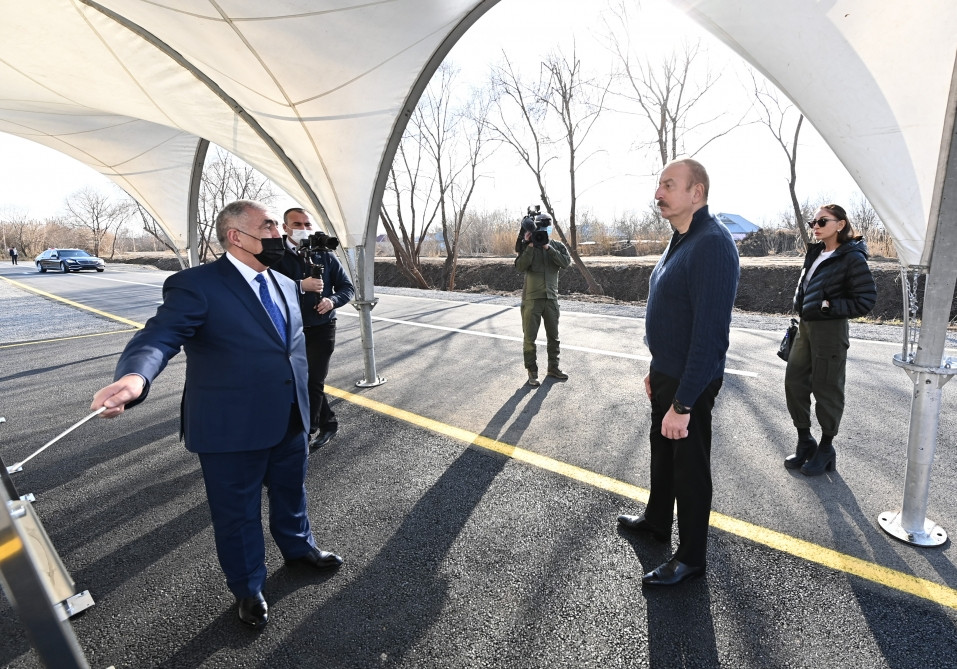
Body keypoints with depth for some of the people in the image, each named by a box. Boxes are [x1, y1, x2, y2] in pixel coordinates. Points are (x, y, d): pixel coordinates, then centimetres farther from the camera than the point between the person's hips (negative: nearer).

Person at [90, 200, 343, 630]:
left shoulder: (285, 285, 7)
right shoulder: (196, 285, -15)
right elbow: (160, 336, -28)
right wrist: (134, 377, -49)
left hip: (290, 421, 6)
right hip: (232, 428, -6)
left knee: (291, 493, 26)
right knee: (237, 513, 15)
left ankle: (298, 547, 54)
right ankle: (248, 589, 41)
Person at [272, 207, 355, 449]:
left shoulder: (326, 255, 2)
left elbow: (347, 287, 4)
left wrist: (332, 300, -15)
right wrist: (301, 286, -27)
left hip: (322, 328, -1)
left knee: (313, 381, -4)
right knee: (306, 381, 12)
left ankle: (305, 433, 10)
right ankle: (328, 423, 31)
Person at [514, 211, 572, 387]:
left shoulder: (557, 246, 6)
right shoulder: (527, 246, 0)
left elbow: (566, 262, -12)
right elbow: (520, 267, -14)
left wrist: (548, 248, -17)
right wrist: (530, 246, -20)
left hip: (551, 298, 3)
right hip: (531, 298, -2)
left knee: (553, 336, 13)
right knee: (530, 337, 0)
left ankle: (553, 367, 29)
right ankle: (532, 373, 10)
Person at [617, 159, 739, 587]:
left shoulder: (712, 245, -24)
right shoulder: (680, 240, 9)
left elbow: (709, 333, -29)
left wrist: (682, 404, -28)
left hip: (691, 382, -9)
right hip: (666, 374, 10)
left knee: (689, 465, 7)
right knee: (661, 451, 24)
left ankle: (691, 557, 28)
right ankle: (656, 521, 46)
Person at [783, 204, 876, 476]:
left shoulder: (851, 258, -11)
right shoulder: (815, 253, 10)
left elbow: (866, 300, -13)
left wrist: (828, 307, -19)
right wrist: (801, 314, 15)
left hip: (830, 331, -7)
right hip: (805, 327, 8)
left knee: (826, 389, 4)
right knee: (794, 382, 10)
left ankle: (826, 448, 21)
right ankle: (805, 442, 26)